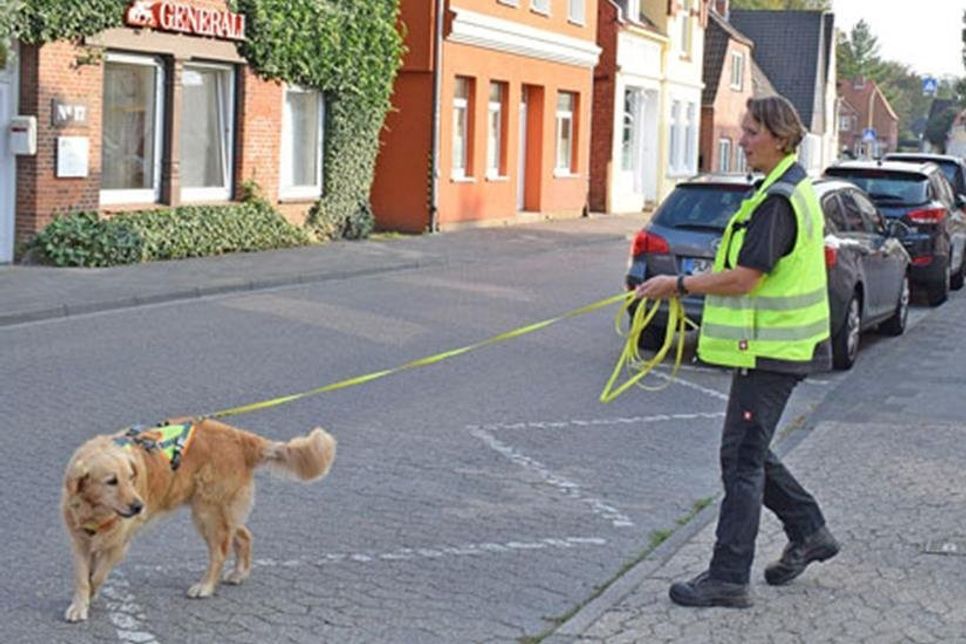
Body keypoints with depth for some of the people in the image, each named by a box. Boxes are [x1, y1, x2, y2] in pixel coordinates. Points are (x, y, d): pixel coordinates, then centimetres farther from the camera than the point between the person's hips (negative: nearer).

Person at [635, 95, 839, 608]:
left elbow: (743, 278, -23)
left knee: (743, 459, -6)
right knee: (749, 452, 19)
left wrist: (677, 285, -14)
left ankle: (728, 578, -1)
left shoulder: (780, 199, -19)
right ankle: (809, 532, 30)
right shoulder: (792, 189, 14)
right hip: (772, 345, 10)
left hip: (770, 350, -10)